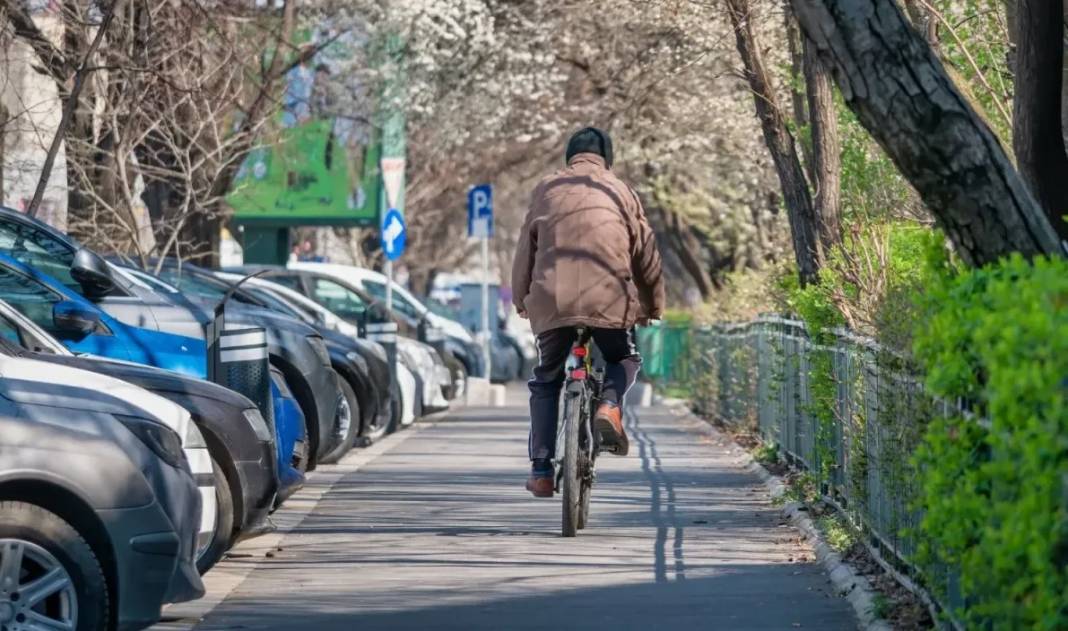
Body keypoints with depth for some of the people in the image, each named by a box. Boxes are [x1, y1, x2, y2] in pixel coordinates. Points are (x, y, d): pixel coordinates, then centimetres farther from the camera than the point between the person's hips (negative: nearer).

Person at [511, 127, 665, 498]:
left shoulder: (547, 189, 15)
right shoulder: (619, 191, 13)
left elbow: (526, 249, 16)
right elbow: (646, 252, 14)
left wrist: (521, 300, 27)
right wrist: (652, 306, 24)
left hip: (552, 300, 1)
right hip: (610, 299, -1)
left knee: (546, 381, 15)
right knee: (625, 359, 25)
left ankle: (541, 470, 8)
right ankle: (609, 404, -7)